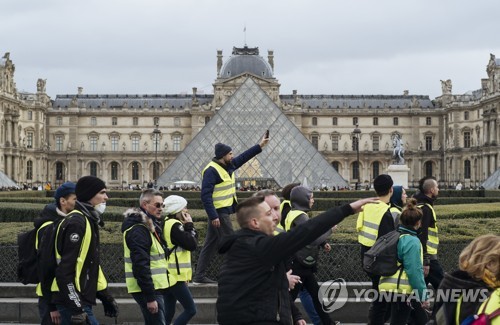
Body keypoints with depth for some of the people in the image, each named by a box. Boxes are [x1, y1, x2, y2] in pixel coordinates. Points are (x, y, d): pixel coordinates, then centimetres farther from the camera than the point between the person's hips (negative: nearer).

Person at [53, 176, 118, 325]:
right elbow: (66, 269, -22)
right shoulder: (76, 222, -16)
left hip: (79, 300, 10)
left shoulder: (89, 221, 16)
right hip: (74, 302, -10)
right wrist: (76, 307, -24)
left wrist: (105, 296, 21)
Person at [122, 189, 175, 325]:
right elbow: (141, 265, -22)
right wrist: (150, 297, -24)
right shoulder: (138, 230, -16)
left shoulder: (150, 226, 16)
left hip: (155, 287, 10)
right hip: (147, 289, -10)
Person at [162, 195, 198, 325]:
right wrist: (190, 225, -8)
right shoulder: (175, 225, -16)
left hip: (169, 275, 10)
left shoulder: (166, 223, 15)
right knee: (190, 310, -6)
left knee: (169, 312, 11)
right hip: (175, 275, -10)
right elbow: (192, 245, -15)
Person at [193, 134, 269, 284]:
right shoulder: (211, 170, -17)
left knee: (210, 244, 11)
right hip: (218, 212, -10)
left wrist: (260, 146, 22)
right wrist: (213, 216, -24)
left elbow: (243, 157, 25)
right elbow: (205, 195, -20)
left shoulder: (228, 166, 11)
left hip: (224, 211, 10)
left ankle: (199, 276, 16)